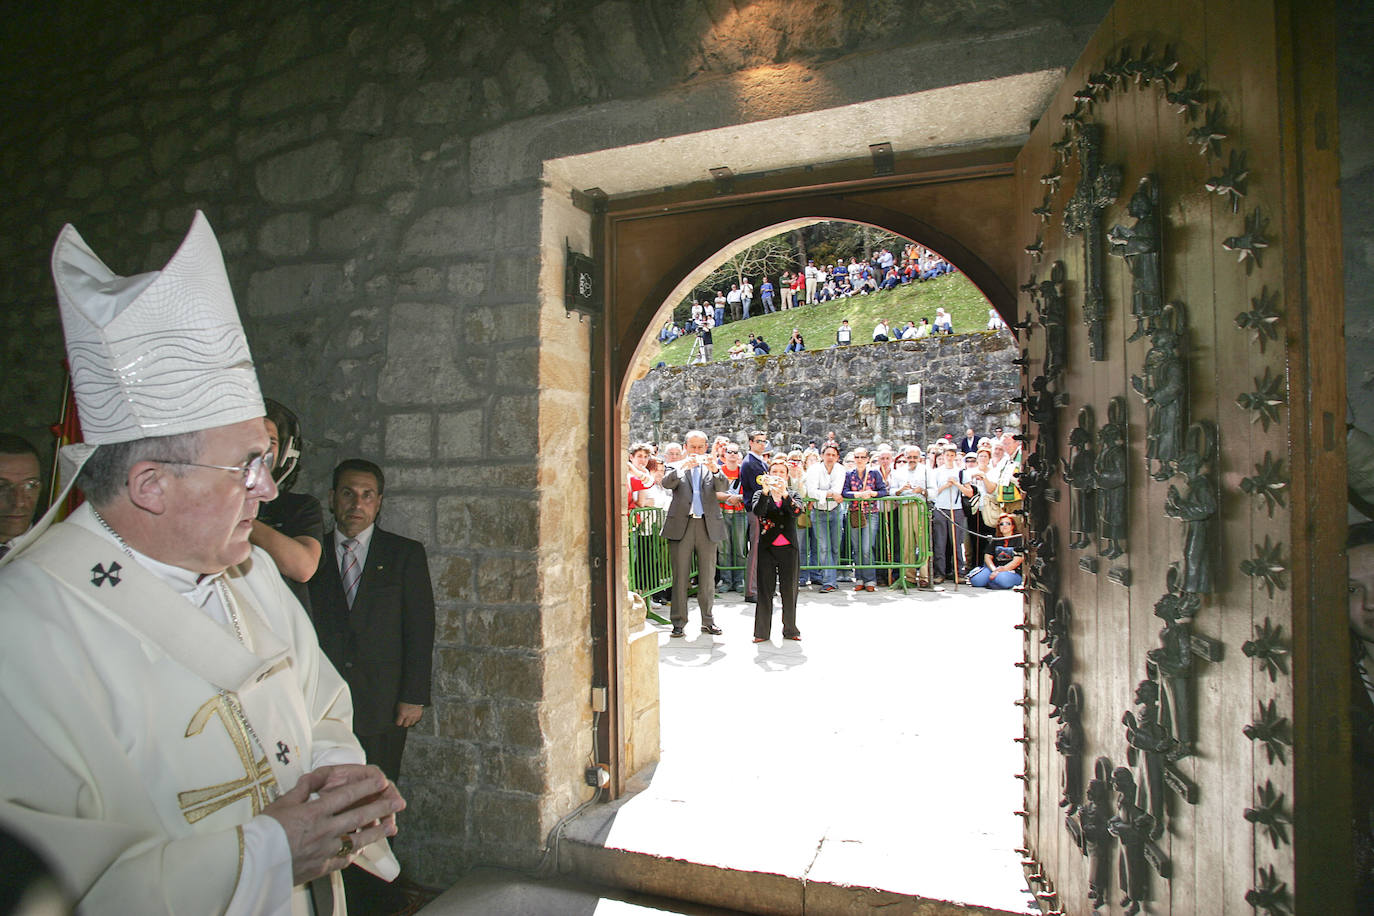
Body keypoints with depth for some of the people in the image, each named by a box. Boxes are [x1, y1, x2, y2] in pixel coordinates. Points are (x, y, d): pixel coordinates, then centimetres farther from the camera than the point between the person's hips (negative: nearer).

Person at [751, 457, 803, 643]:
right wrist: (766, 491, -29)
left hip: (788, 548, 1)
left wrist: (784, 493, -27)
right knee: (765, 590, 1)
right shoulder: (760, 495, 6)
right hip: (767, 549, -1)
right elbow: (757, 511, -16)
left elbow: (797, 512, -13)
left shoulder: (792, 496, 9)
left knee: (789, 590, 6)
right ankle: (762, 631, 9)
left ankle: (790, 629, 18)